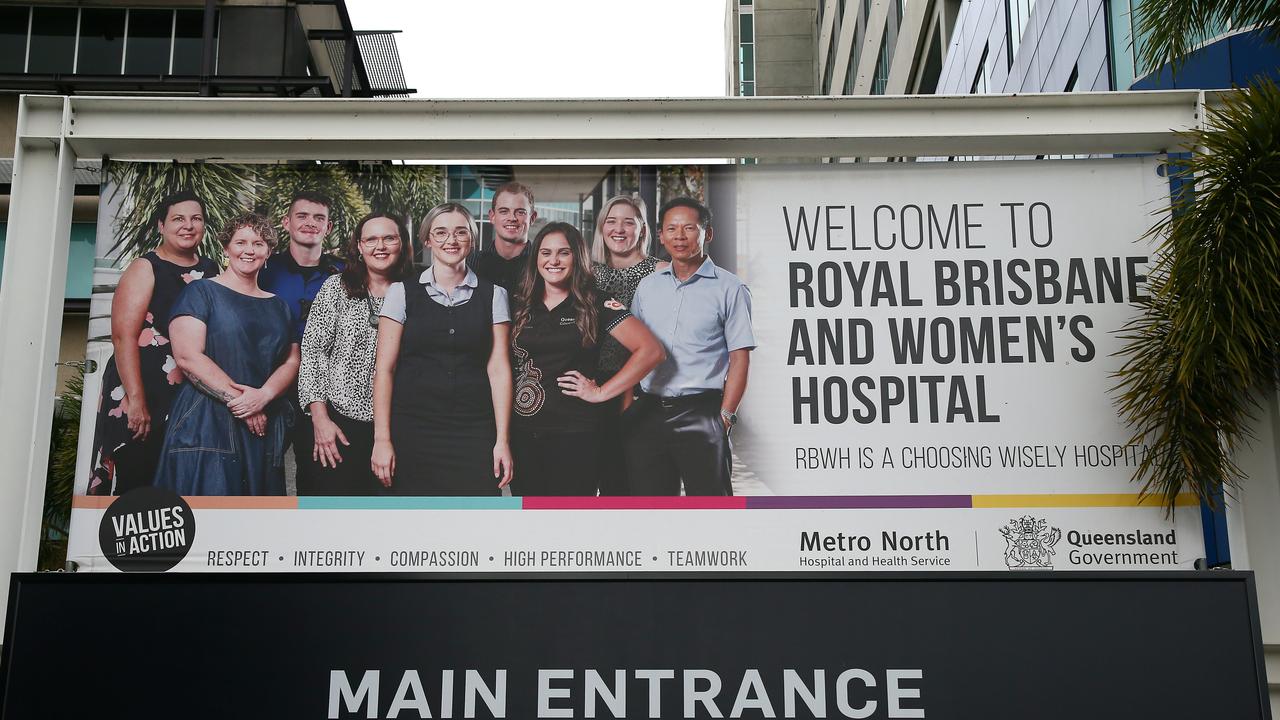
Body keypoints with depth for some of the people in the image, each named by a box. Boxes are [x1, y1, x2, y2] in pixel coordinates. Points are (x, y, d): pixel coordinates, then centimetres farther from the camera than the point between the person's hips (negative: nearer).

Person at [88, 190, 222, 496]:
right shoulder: (145, 269, -3)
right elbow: (123, 335, -11)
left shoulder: (211, 271, 12)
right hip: (145, 394, -4)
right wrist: (136, 400, -19)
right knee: (135, 479, 0)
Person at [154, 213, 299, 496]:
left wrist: (263, 396, -11)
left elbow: (291, 361, 10)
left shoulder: (278, 306, 18)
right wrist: (237, 397, -15)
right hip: (207, 422, -5)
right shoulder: (202, 292, 2)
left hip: (265, 426, 5)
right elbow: (187, 355, -10)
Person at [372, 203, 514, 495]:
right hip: (413, 432, 0)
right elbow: (384, 369, 2)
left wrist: (502, 440, -3)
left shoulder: (493, 295, 8)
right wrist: (382, 438, -5)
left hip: (474, 434, 1)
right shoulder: (402, 293, 5)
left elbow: (498, 369, 3)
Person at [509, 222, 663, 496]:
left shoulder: (596, 305, -1)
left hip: (575, 434, -4)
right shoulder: (520, 306, 11)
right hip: (522, 433, 4)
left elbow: (650, 350, -8)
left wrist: (601, 392, -9)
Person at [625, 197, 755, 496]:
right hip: (647, 413, 5)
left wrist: (725, 416, -12)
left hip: (701, 413, -4)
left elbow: (739, 358, -4)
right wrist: (626, 406, 8)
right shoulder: (647, 286, 14)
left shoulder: (729, 288, -1)